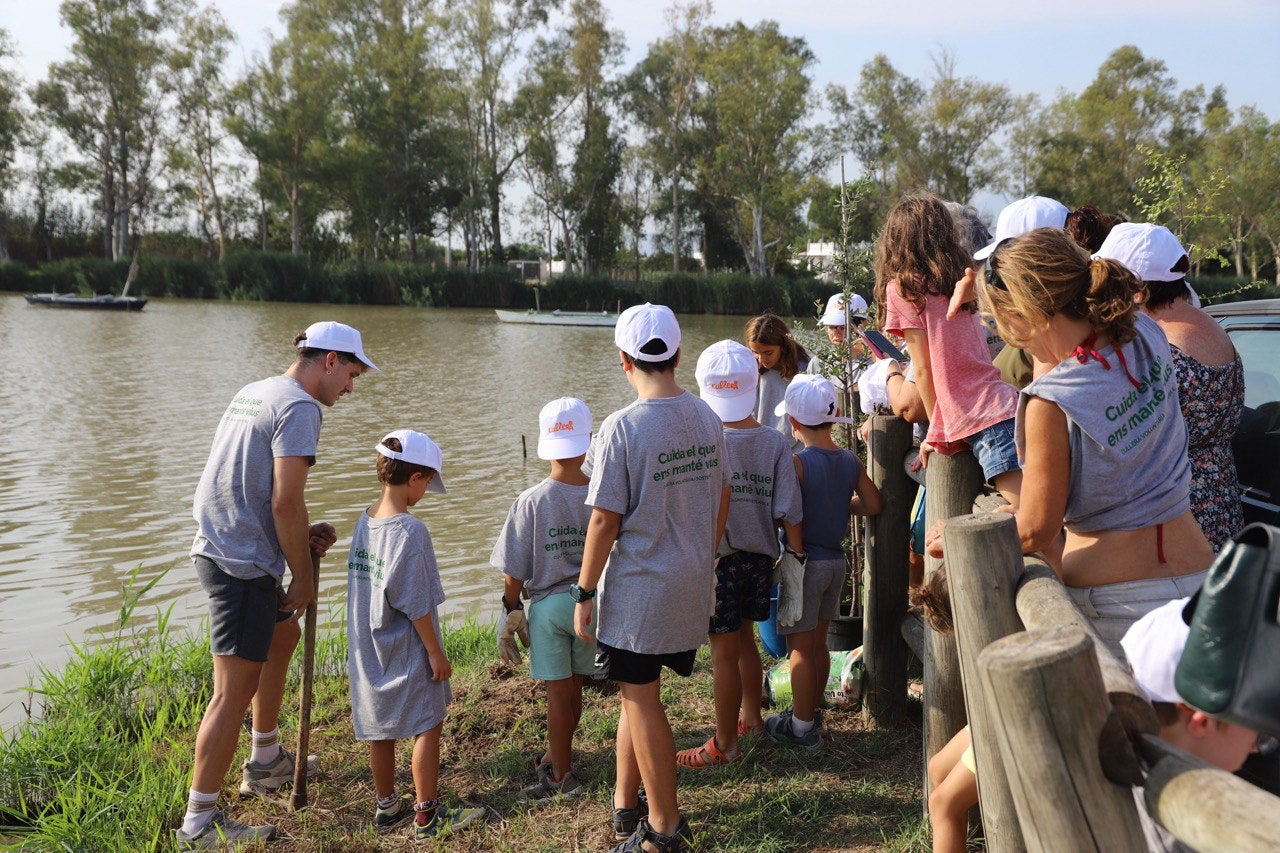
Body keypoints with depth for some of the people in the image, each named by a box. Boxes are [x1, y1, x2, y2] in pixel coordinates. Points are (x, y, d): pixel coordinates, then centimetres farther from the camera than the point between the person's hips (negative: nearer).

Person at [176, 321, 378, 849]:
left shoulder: (253, 393, 15)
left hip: (217, 548, 11)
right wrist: (303, 578, -9)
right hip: (244, 565, -11)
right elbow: (285, 502, -20)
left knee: (283, 636, 27)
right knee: (235, 690, -5)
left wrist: (303, 537, 11)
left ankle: (264, 763, 40)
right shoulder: (298, 407, -15)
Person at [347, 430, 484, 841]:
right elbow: (415, 604, -21)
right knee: (428, 725, 6)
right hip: (407, 652, -8)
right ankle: (427, 815, 13)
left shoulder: (365, 520, 1)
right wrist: (436, 652, -11)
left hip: (368, 649, 8)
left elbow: (366, 585, 9)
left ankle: (386, 807, 30)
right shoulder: (410, 531, -23)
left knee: (380, 729, 17)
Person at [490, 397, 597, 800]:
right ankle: (556, 756, 37)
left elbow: (514, 571, -9)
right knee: (574, 687, 18)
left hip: (548, 605, -2)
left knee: (558, 691, 9)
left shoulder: (530, 502, -13)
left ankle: (562, 775, 22)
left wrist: (511, 611, 4)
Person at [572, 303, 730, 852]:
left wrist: (584, 592, -6)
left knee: (641, 700, 6)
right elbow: (721, 499, 11)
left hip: (638, 590, -6)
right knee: (635, 692, 18)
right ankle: (626, 807, 29)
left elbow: (605, 520, -16)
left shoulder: (622, 427, -18)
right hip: (693, 586, 7)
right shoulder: (706, 418, 2)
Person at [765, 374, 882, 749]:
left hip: (804, 561, -7)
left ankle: (801, 728, 12)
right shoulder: (850, 461, 1)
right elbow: (872, 504, 8)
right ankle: (809, 713, 30)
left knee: (800, 647, 4)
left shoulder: (798, 463, -18)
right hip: (836, 560, 7)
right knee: (818, 642, 17)